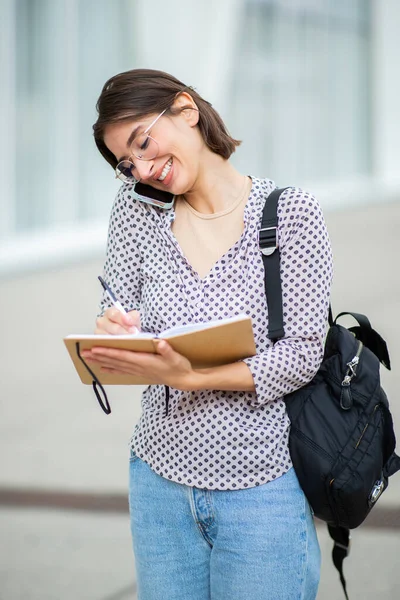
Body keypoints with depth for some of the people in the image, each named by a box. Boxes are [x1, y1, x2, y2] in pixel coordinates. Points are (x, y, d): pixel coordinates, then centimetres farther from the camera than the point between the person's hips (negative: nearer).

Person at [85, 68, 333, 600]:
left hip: (262, 489, -3)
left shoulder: (290, 213, -8)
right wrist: (115, 329, -21)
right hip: (161, 480, 4)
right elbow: (114, 314, 5)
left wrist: (190, 377, -26)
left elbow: (302, 353, -13)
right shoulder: (137, 208, 4)